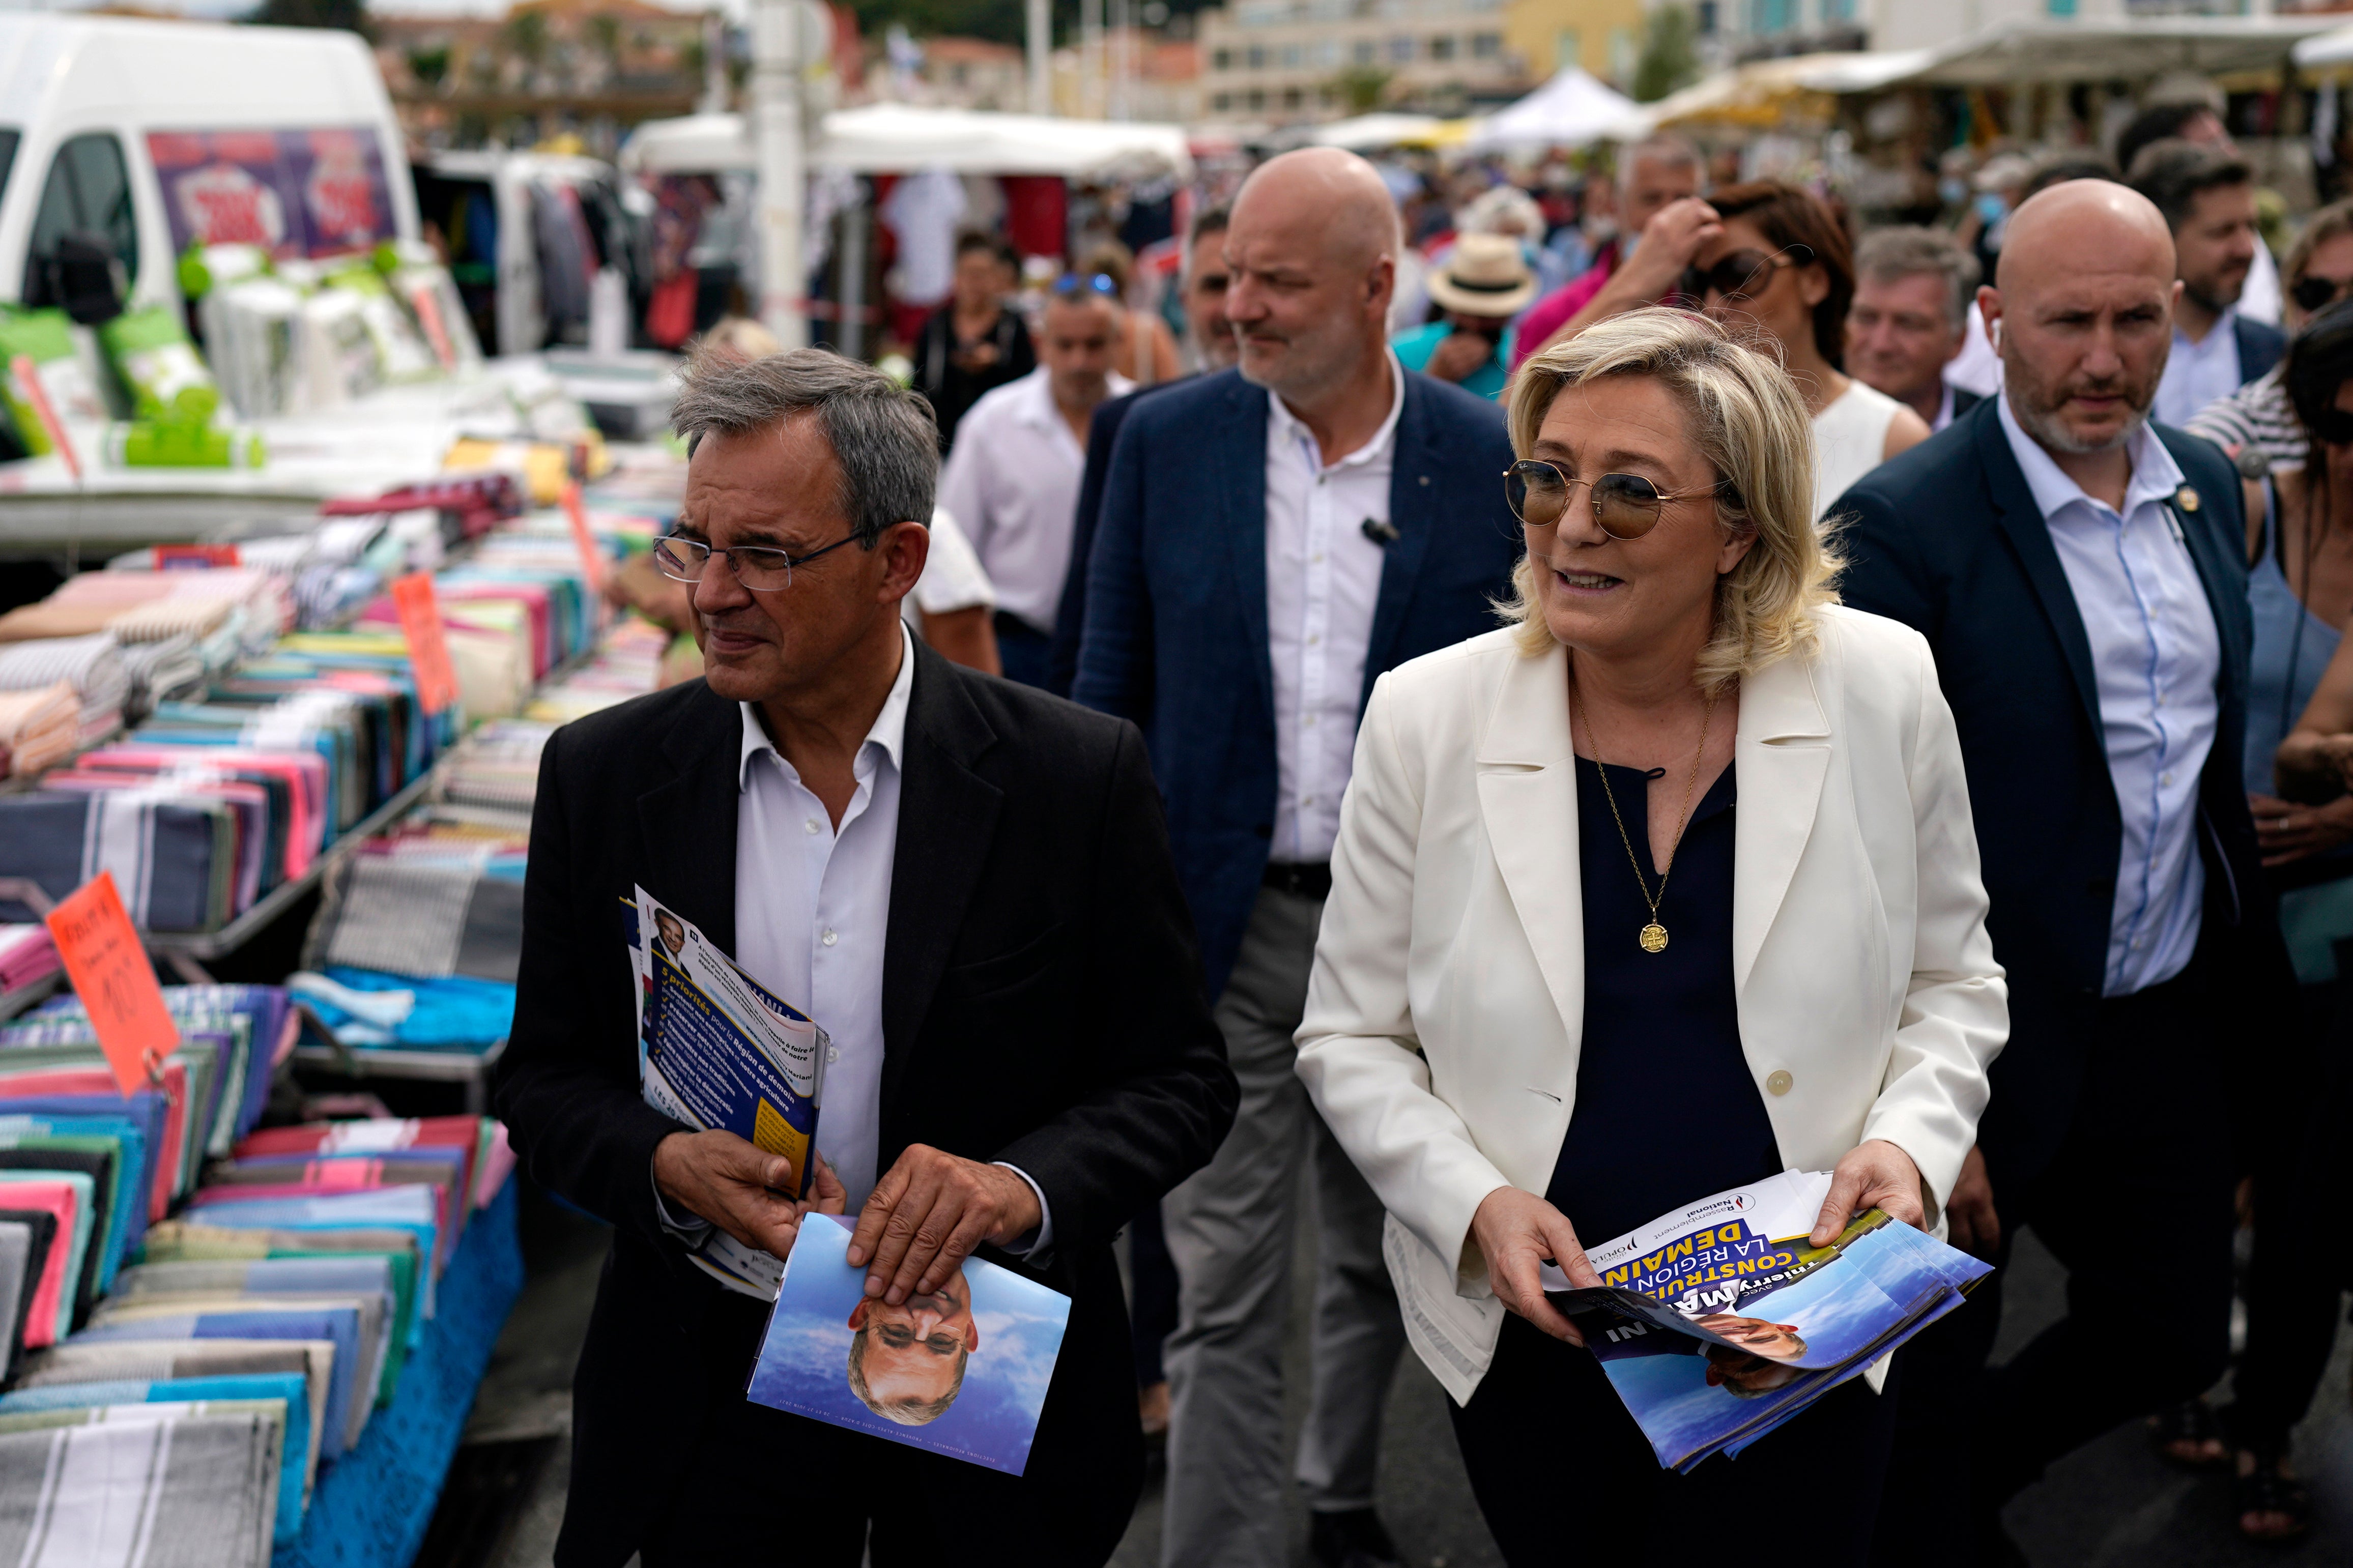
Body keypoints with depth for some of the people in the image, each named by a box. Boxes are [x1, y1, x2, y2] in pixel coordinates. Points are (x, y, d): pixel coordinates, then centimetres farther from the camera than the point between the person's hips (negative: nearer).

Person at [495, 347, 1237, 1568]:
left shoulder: (1077, 776, -10)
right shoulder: (604, 775, -4)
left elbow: (1177, 1080, -5)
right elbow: (546, 1080, 3)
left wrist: (1022, 1185, -25)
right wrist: (664, 1165, -19)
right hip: (710, 1406, 2)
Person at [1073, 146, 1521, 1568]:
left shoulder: (1489, 461, -5)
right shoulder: (1168, 441, -2)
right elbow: (1111, 691, 3)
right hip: (1223, 924, -1)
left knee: (1385, 1261, 19)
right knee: (1225, 1293, 2)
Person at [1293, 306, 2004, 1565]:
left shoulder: (1883, 691, -8)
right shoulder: (1424, 717, -10)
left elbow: (1950, 981, 5)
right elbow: (1349, 1039, -1)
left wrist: (1910, 1139, -12)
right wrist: (1471, 1204, -15)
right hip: (1531, 1343, 0)